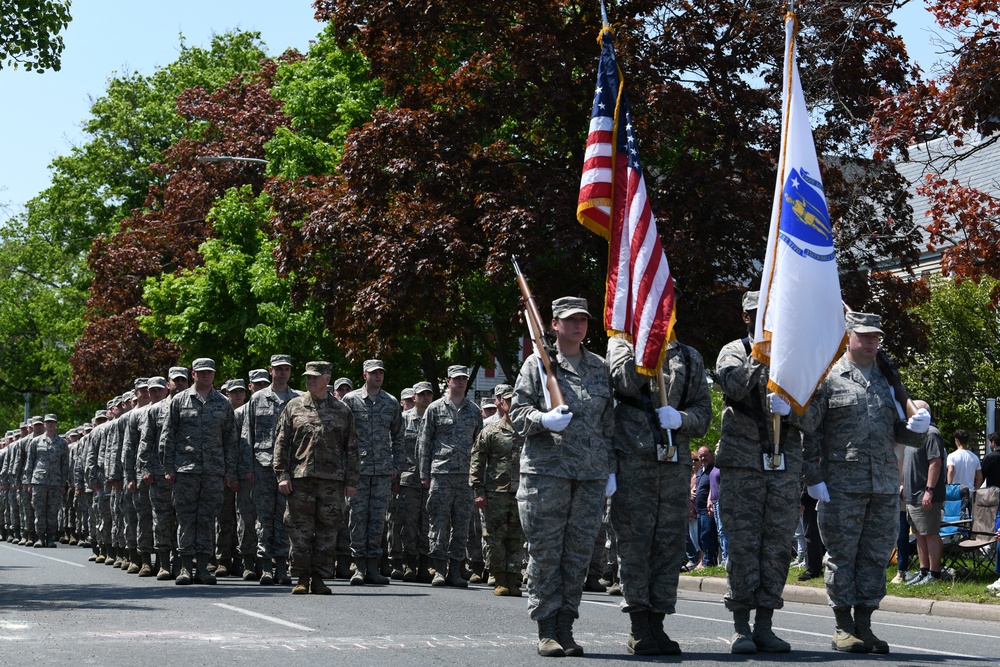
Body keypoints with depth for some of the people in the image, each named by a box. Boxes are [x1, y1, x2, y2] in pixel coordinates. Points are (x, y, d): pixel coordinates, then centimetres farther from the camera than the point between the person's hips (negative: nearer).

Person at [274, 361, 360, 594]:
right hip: (299, 478, 0)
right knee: (299, 528, -2)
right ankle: (302, 577, 5)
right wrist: (282, 475, -2)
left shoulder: (342, 411, 10)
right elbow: (281, 443, 7)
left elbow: (351, 448, 10)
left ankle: (319, 578, 8)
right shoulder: (294, 407, 8)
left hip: (332, 479, 0)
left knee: (327, 529, 2)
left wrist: (351, 480, 4)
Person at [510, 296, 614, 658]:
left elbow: (609, 422, 17)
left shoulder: (600, 368, 15)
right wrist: (544, 420, -20)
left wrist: (611, 469, 12)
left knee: (578, 553, 4)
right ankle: (546, 630, 3)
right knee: (545, 551, -3)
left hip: (591, 476, 4)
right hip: (546, 469, -3)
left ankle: (566, 627, 11)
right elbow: (518, 412, 1)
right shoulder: (537, 363, 4)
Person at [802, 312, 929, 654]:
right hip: (842, 483, -5)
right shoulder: (828, 378, 2)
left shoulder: (887, 378, 17)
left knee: (876, 555, 5)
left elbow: (897, 431, 20)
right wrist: (814, 476, -8)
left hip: (885, 484, 5)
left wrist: (915, 429, -4)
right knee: (842, 554, -2)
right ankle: (844, 628, 5)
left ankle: (864, 625, 12)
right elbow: (809, 431, -1)